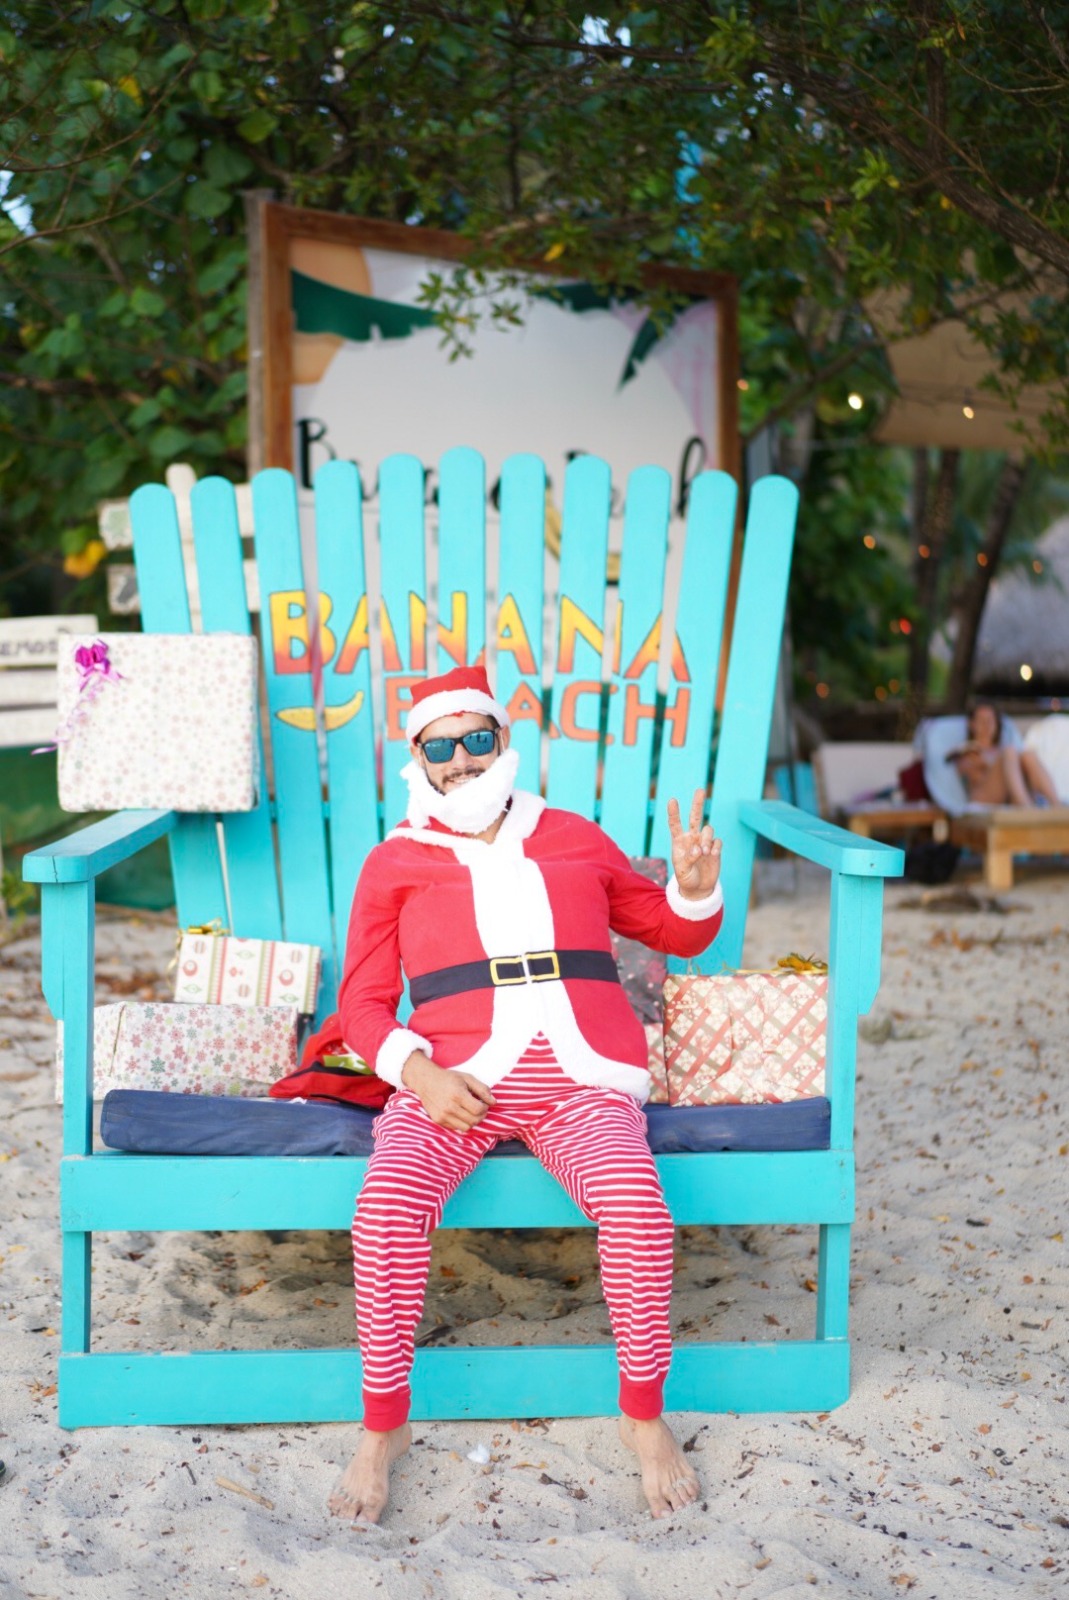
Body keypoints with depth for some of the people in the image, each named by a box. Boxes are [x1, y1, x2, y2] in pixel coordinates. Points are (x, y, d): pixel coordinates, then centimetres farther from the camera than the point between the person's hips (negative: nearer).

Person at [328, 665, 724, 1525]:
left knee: (637, 1201, -31)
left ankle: (645, 1414, -10)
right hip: (455, 1082, 0)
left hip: (579, 1079, 1)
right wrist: (419, 1073, -9)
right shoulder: (394, 863, 16)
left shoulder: (573, 839, 21)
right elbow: (363, 1002, 11)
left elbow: (676, 932, 30)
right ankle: (383, 1427, -14)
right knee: (387, 1204, -31)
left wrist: (696, 890, 6)